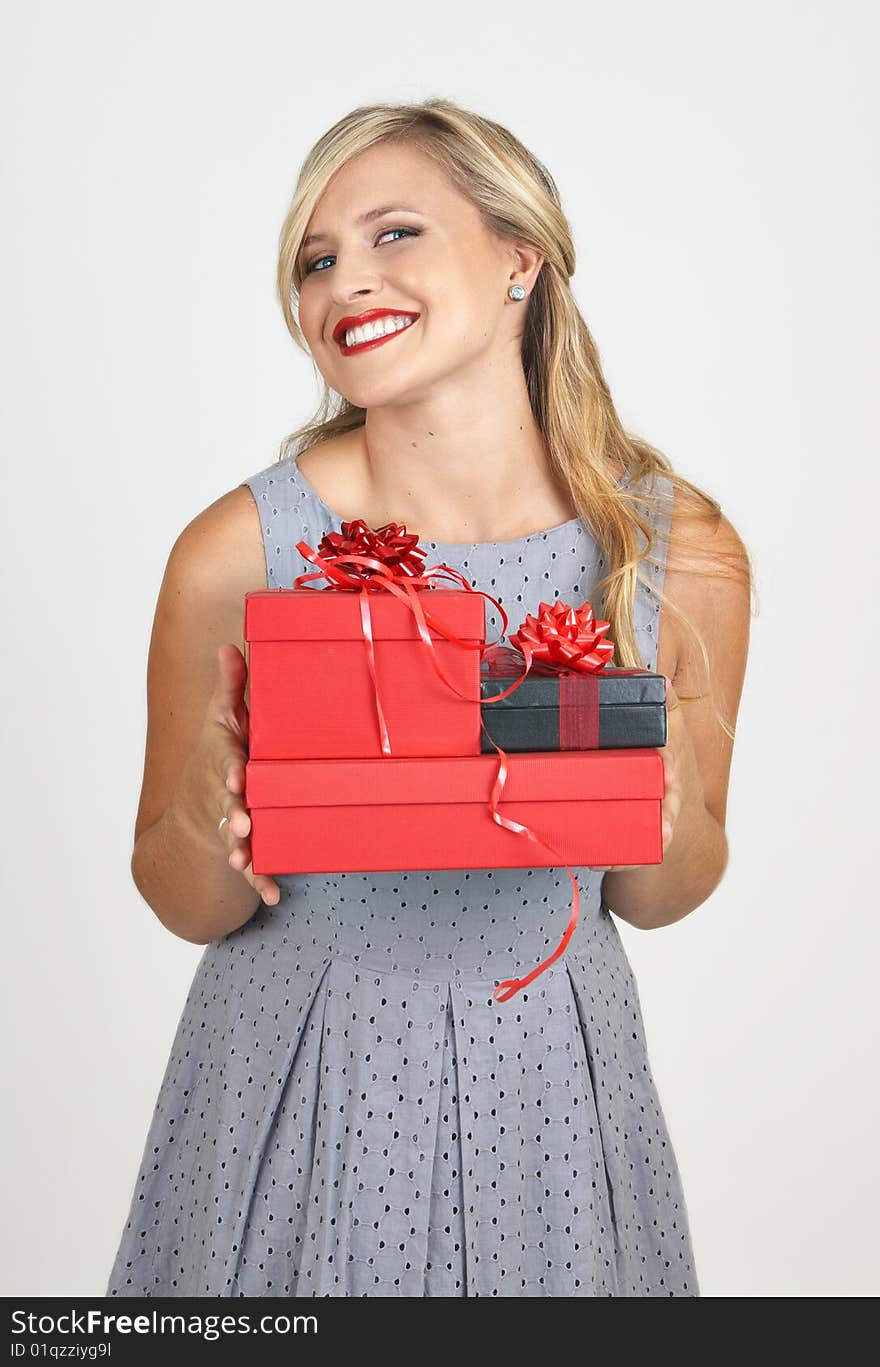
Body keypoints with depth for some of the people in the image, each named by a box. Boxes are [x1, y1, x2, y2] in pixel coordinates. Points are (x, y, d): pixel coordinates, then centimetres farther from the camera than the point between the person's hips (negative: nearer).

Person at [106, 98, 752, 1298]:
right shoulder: (237, 553, -17)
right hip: (296, 1075, -1)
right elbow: (187, 907, -5)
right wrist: (206, 826, -25)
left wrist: (663, 817, -21)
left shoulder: (683, 549, -12)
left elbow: (657, 902, 0)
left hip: (547, 1074, 2)